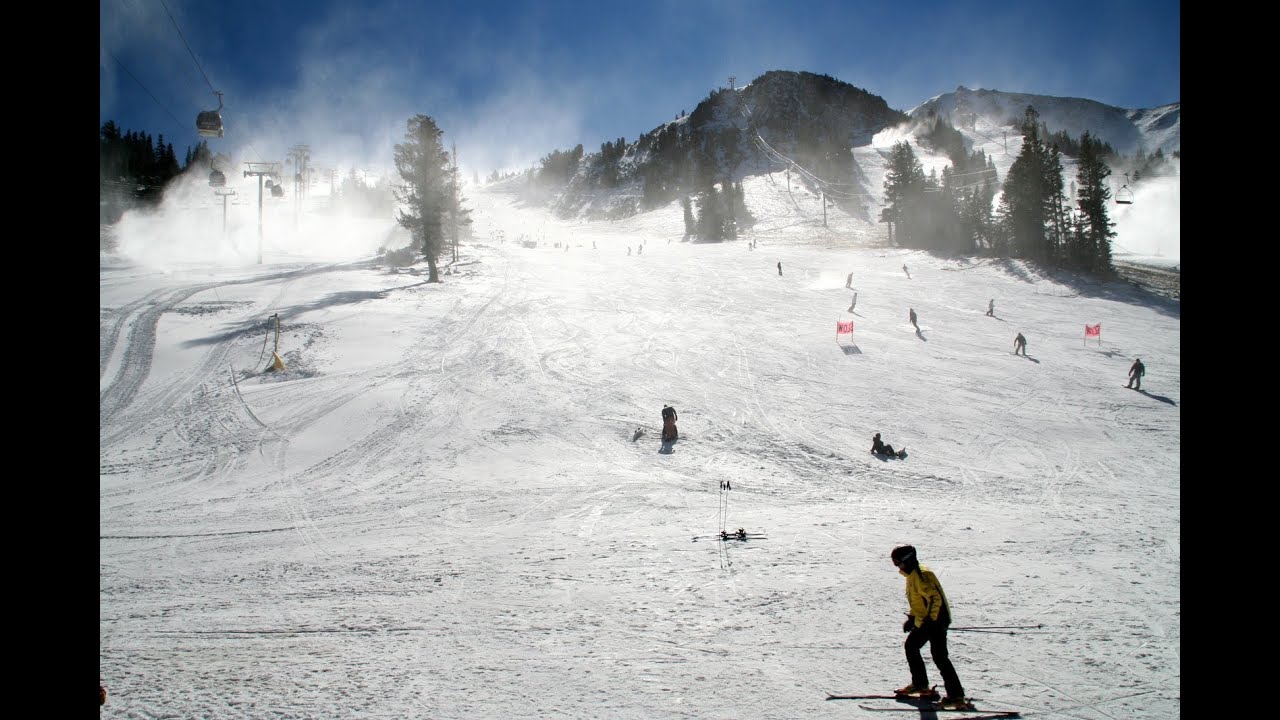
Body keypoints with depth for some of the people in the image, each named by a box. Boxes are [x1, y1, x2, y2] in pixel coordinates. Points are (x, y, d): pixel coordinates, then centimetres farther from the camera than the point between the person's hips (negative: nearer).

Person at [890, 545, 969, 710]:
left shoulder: (920, 575, -20)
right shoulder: (912, 575, 13)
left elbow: (935, 598, -28)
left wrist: (929, 620, -28)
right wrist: (912, 618, 19)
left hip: (936, 620, -11)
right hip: (924, 622, 11)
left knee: (939, 657, -14)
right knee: (910, 646, 20)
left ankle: (957, 697, -16)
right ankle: (920, 684, 31)